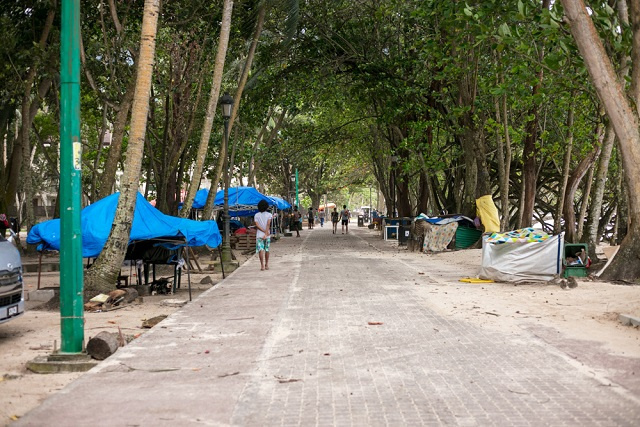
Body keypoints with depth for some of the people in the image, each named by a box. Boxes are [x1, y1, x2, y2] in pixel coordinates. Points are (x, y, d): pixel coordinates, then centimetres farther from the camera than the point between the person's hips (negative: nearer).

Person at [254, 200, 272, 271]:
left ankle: (262, 265, -18)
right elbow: (268, 224, -13)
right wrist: (266, 233, -20)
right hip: (267, 235, 1)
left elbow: (257, 225, -8)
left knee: (260, 249, -6)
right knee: (267, 250, 12)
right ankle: (266, 265, 17)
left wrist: (264, 231, -10)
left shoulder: (256, 215, 2)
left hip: (259, 235, -1)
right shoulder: (269, 215, 0)